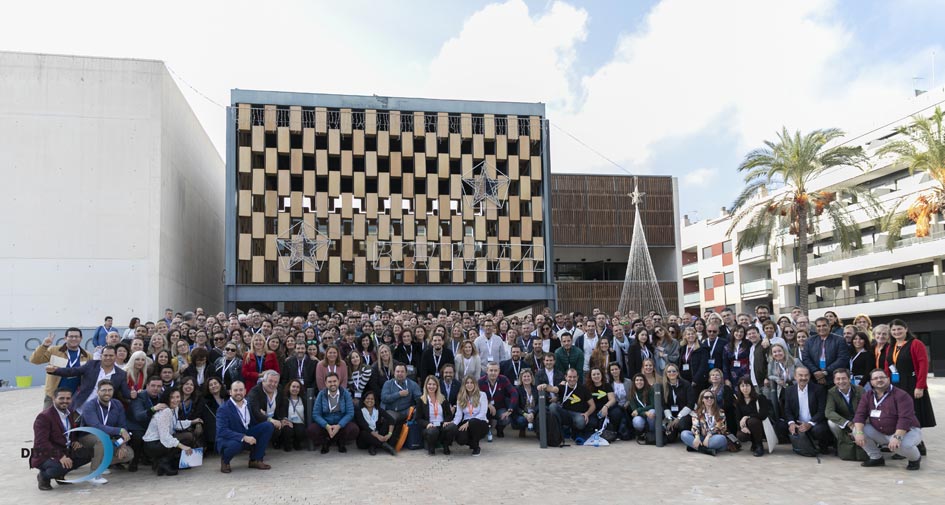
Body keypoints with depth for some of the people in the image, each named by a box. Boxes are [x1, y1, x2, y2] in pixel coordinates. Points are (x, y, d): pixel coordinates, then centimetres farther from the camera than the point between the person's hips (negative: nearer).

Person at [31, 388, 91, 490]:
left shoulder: (71, 413, 8)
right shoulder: (44, 417, -15)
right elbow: (41, 442, -24)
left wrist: (77, 441, 0)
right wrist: (60, 456, -34)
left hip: (65, 452, 8)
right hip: (45, 455, -8)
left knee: (87, 454, -10)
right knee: (60, 466, -35)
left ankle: (59, 474, 6)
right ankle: (44, 476, 0)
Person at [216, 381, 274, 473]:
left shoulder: (249, 404, 3)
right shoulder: (223, 409, -16)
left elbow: (253, 423, 13)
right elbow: (222, 431, -29)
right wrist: (243, 437, -36)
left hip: (247, 436, 6)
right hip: (228, 439, -6)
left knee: (268, 425, -13)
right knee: (235, 444, -41)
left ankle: (255, 460, -4)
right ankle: (225, 460, -3)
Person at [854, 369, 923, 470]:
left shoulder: (901, 395, -16)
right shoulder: (868, 396, 3)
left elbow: (905, 418, -26)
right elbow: (860, 414, -4)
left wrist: (897, 437, -36)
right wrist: (859, 432, -22)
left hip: (907, 431, -5)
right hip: (881, 434, 5)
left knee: (902, 445, -38)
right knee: (856, 429, -13)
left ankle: (915, 459, 1)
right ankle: (876, 458, 4)